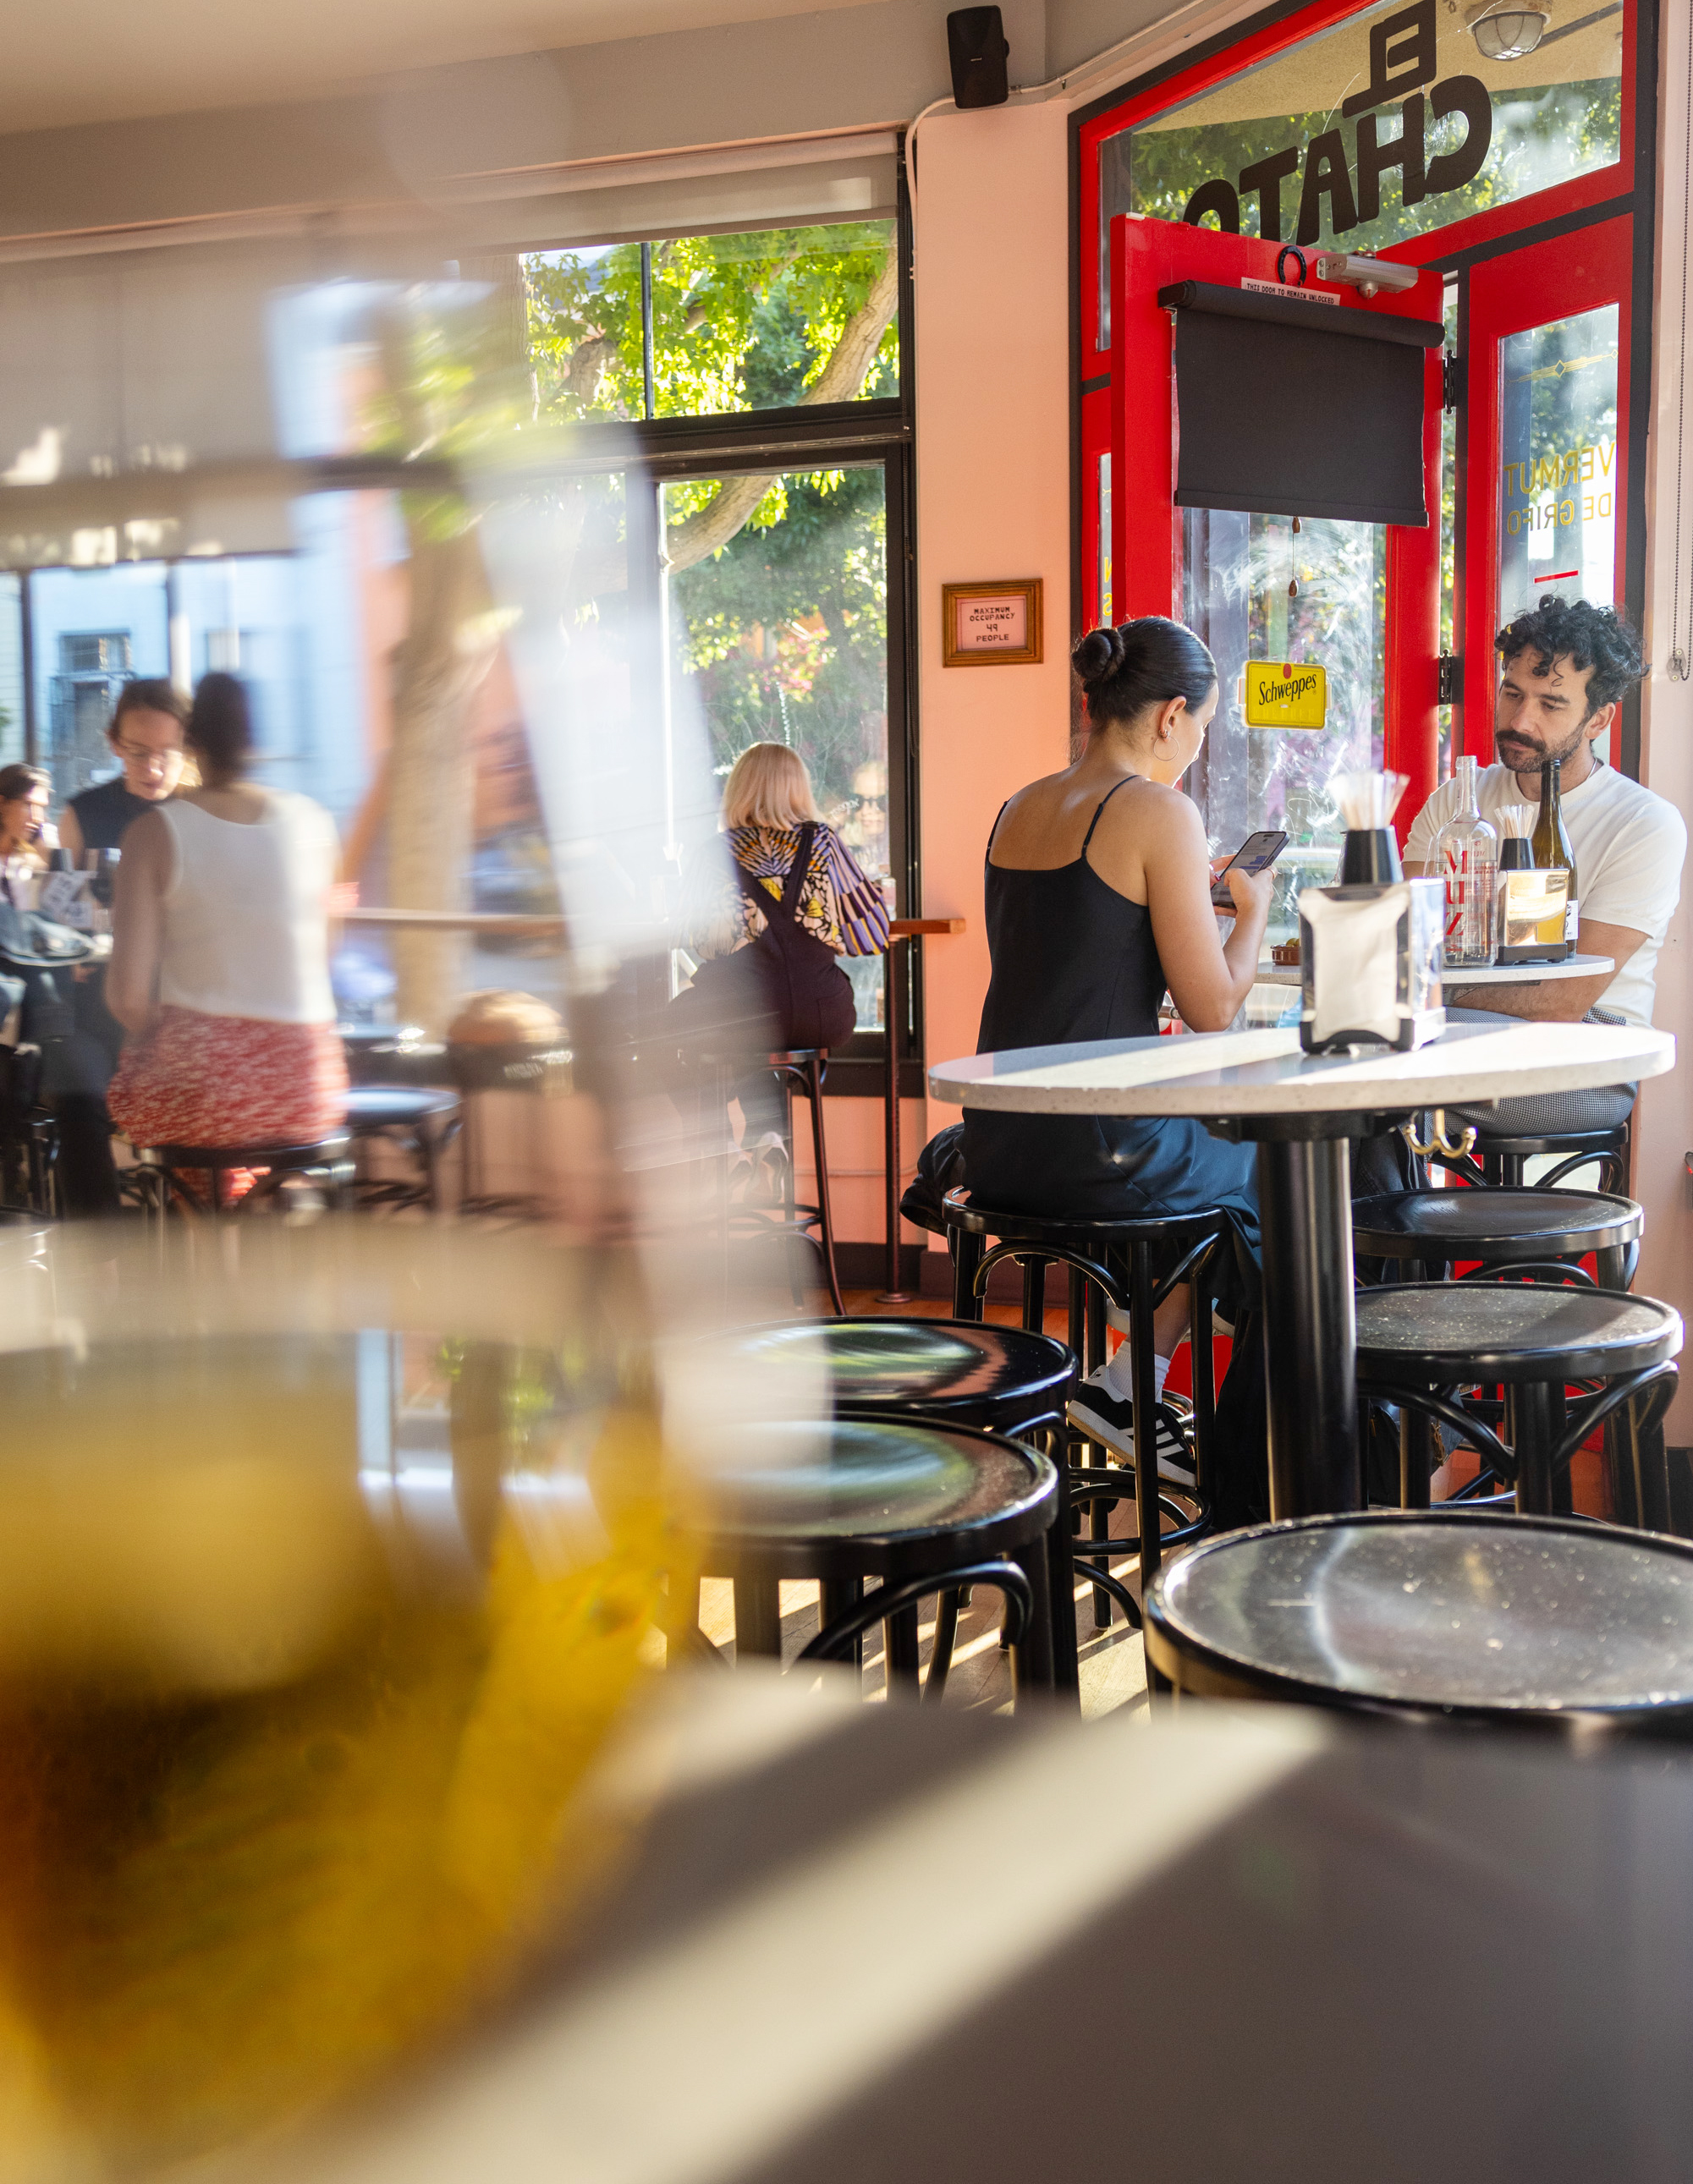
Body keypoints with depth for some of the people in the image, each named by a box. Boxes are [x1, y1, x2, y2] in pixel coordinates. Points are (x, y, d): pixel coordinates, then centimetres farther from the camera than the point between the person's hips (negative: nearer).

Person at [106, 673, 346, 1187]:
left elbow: (128, 993, -9)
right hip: (306, 1084, 3)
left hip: (199, 1084, -3)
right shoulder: (315, 822, 3)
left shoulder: (154, 830, -6)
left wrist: (153, 1035, 10)